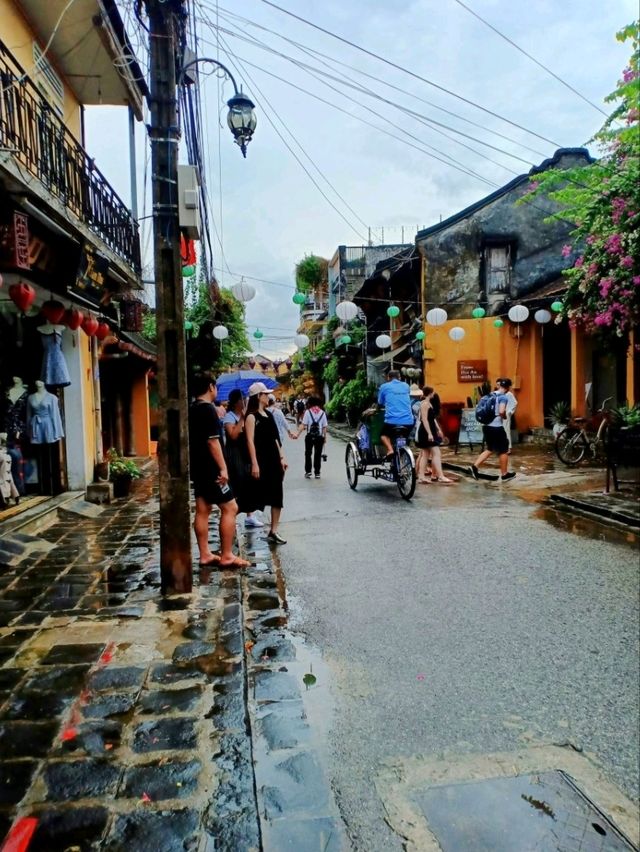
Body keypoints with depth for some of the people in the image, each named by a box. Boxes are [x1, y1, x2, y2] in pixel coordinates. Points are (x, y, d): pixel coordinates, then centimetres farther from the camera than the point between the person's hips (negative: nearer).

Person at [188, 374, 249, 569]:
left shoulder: (192, 410, 13)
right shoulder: (208, 409, -15)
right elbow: (212, 441, -21)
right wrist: (223, 467, -21)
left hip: (197, 468, 10)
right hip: (210, 468, -10)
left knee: (202, 510, 10)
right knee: (230, 508, -3)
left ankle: (205, 555, 15)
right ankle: (227, 556, -1)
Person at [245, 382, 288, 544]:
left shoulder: (268, 414, 14)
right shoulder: (251, 416, -9)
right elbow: (250, 441, -15)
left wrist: (281, 457, 11)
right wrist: (254, 464, -20)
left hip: (273, 459, 7)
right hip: (260, 461, -7)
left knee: (277, 496, 7)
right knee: (255, 496, -1)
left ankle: (273, 531, 14)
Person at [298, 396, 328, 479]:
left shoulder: (308, 412, -2)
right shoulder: (322, 413, 4)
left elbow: (303, 425, -10)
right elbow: (324, 427, 1)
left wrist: (298, 434, -9)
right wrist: (325, 437, 8)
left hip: (309, 436, -1)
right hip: (319, 437, 1)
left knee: (308, 454, 11)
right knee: (318, 455, 9)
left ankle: (308, 471, 7)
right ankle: (317, 473, 10)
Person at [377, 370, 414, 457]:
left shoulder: (384, 387, 6)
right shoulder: (406, 386, 16)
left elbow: (380, 403, 18)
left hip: (392, 420, -3)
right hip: (408, 421, 3)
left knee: (384, 435, 23)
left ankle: (390, 450, -1)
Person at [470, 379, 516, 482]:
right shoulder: (503, 397, -11)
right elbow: (501, 411, -23)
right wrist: (505, 416, -4)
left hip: (486, 426, 7)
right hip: (497, 427, -7)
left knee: (490, 449, 20)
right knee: (503, 450, 9)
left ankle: (475, 466, 7)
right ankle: (504, 474, 19)